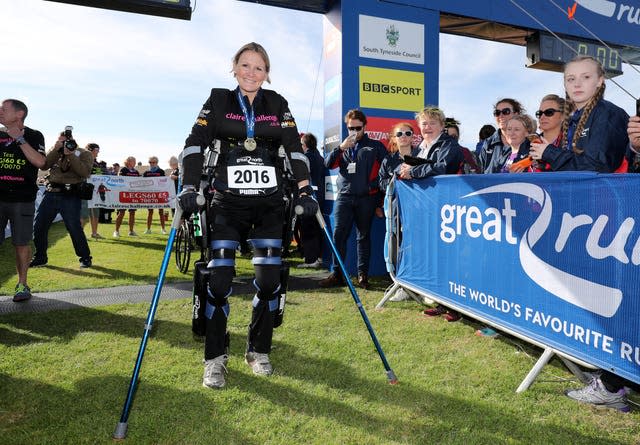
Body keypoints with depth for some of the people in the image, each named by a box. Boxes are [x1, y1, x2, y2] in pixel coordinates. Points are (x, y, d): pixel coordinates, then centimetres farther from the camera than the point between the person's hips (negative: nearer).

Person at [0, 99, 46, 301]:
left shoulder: (33, 136, 4)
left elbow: (40, 162, -12)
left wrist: (20, 139, -12)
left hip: (23, 199, -3)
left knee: (21, 243, 0)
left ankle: (22, 284, 12)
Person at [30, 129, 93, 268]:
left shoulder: (84, 153, 3)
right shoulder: (54, 151, 16)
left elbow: (85, 173, -13)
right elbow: (43, 165, -1)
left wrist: (71, 155, -17)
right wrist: (56, 149, -9)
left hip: (70, 196, -5)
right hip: (51, 193, 5)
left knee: (74, 228, -8)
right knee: (39, 225, 5)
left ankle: (85, 258, 8)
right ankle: (40, 257, 21)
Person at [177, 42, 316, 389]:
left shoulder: (277, 104, 9)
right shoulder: (218, 101, 5)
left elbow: (294, 147, 2)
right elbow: (195, 143, -4)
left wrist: (305, 191, -8)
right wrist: (189, 188, -16)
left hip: (270, 204, 2)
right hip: (227, 203, -1)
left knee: (269, 279, 0)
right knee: (219, 279, -7)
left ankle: (258, 351, 19)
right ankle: (215, 358, 9)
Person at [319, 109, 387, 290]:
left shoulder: (375, 146, 8)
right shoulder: (343, 146, 17)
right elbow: (328, 164, 4)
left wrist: (381, 195, -5)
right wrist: (340, 148, -10)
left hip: (366, 198, -2)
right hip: (344, 197, 2)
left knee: (363, 236, 6)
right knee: (338, 235, -5)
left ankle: (362, 275, 12)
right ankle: (337, 274, 0)